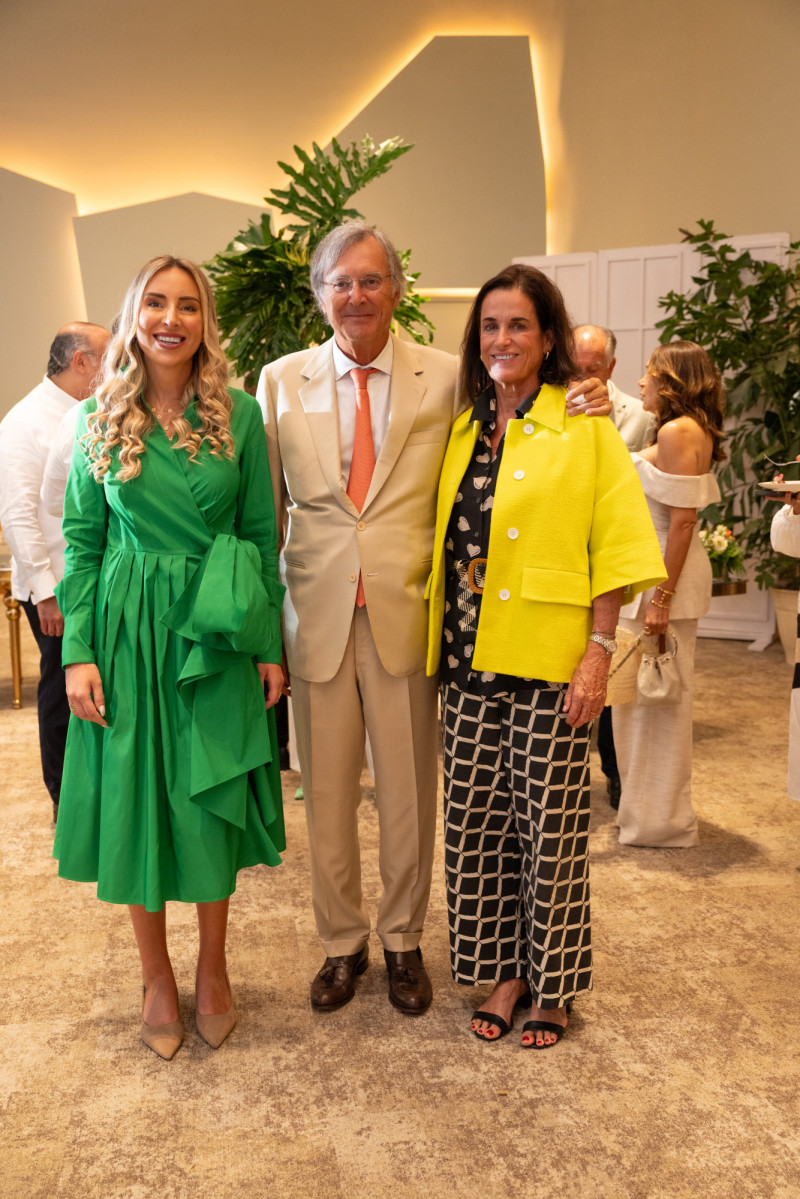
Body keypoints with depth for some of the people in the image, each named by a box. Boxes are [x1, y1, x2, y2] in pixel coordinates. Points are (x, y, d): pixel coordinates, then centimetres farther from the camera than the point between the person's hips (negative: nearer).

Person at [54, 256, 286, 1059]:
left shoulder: (238, 414, 0)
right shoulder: (100, 417, 2)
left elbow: (262, 533, 1)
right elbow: (82, 539, 2)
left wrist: (270, 645, -2)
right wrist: (78, 652, -6)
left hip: (215, 637, 0)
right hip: (127, 632, 1)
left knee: (213, 804, 8)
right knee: (136, 803, 8)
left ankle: (212, 967, 31)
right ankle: (156, 976, 29)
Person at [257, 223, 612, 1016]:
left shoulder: (445, 378, 0)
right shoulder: (281, 381, 4)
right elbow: (264, 506, 7)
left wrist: (579, 400, -8)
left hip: (406, 615, -1)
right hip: (317, 614, 1)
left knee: (409, 793, 11)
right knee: (326, 793, 13)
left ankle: (402, 941, 34)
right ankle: (341, 942, 34)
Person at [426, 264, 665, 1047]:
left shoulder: (583, 425, -3)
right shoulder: (461, 429, 11)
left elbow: (614, 545, -6)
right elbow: (445, 542, 14)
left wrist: (600, 649, -13)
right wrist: (437, 642, 8)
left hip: (549, 660, -5)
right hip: (469, 659, 5)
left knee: (549, 822, 5)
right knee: (476, 818, 10)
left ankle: (550, 984, 24)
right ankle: (504, 969, 28)